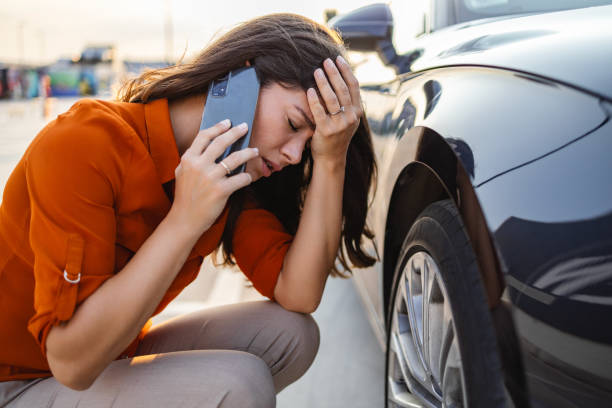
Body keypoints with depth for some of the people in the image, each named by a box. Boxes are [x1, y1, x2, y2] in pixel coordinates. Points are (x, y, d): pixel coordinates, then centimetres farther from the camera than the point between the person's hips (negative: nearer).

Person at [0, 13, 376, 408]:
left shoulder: (230, 171, -4)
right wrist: (185, 220, -34)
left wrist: (331, 161, -19)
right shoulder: (84, 147, -27)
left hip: (118, 356, 8)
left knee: (292, 333, -8)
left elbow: (298, 295, -13)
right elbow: (73, 363, -31)